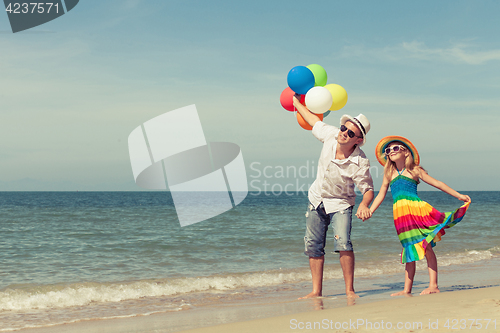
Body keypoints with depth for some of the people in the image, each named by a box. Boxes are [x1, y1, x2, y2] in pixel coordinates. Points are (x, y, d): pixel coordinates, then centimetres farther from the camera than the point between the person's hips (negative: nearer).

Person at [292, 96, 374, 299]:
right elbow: (313, 120, 5)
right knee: (313, 247, 6)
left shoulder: (360, 162, -27)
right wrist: (296, 102, 19)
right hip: (317, 199, 5)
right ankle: (317, 291, 14)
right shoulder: (330, 135, -15)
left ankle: (350, 290, -12)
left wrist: (364, 205, -42)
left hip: (340, 204, -5)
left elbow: (368, 189, -20)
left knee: (343, 243, -23)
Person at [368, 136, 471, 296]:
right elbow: (380, 195, 21)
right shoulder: (389, 174, 17)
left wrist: (459, 195, 8)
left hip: (416, 209, -3)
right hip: (400, 215, 3)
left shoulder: (414, 171, 7)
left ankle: (433, 286, -6)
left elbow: (437, 184, 10)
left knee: (427, 247, -7)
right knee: (410, 251, 6)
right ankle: (407, 290, 8)